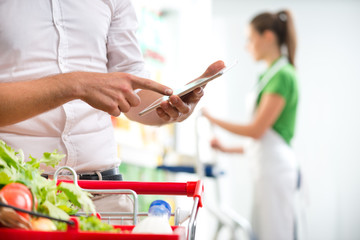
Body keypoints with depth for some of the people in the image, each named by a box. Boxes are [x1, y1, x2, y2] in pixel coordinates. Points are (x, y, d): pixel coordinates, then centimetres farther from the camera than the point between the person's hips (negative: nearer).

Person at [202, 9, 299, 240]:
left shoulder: (282, 75, -11)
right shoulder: (271, 74, 17)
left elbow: (257, 130, -14)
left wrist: (212, 119, -5)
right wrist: (228, 149, 22)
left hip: (275, 163, -9)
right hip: (267, 163, 9)